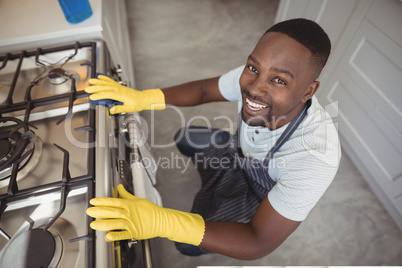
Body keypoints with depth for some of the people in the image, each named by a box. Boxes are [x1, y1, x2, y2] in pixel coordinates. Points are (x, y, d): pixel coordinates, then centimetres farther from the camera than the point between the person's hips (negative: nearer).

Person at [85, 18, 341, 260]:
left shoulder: (317, 157, -43)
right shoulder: (251, 79, -30)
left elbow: (260, 243, -37)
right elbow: (204, 90, -11)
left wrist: (162, 222, -48)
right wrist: (143, 98, -27)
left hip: (266, 195, -4)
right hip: (242, 154, 5)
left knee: (188, 245, -3)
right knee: (185, 138, 13)